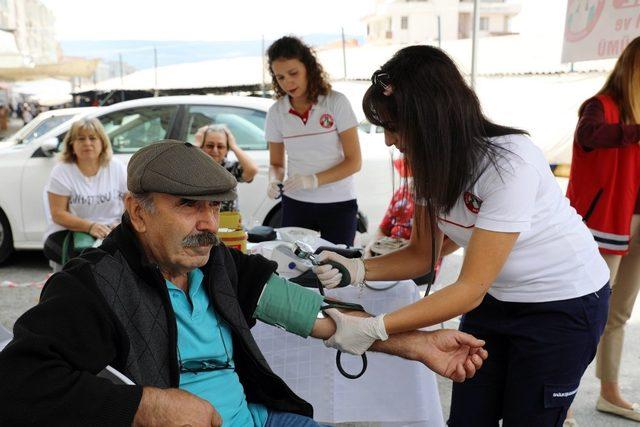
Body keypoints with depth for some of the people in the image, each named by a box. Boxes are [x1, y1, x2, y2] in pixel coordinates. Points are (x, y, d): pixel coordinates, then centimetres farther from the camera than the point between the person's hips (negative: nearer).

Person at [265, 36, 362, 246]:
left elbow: (354, 161, -9)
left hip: (338, 204, -2)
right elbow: (276, 163, 10)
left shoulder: (336, 102, -7)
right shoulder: (276, 113, 1)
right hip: (295, 204, 2)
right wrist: (274, 181, -12)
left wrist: (314, 180, -21)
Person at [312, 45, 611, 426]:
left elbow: (470, 289, -30)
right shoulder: (435, 162, -9)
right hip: (495, 299, 6)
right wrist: (357, 269, -21)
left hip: (564, 304, -6)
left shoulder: (509, 163, -31)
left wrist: (374, 329, -34)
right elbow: (422, 256, -3)